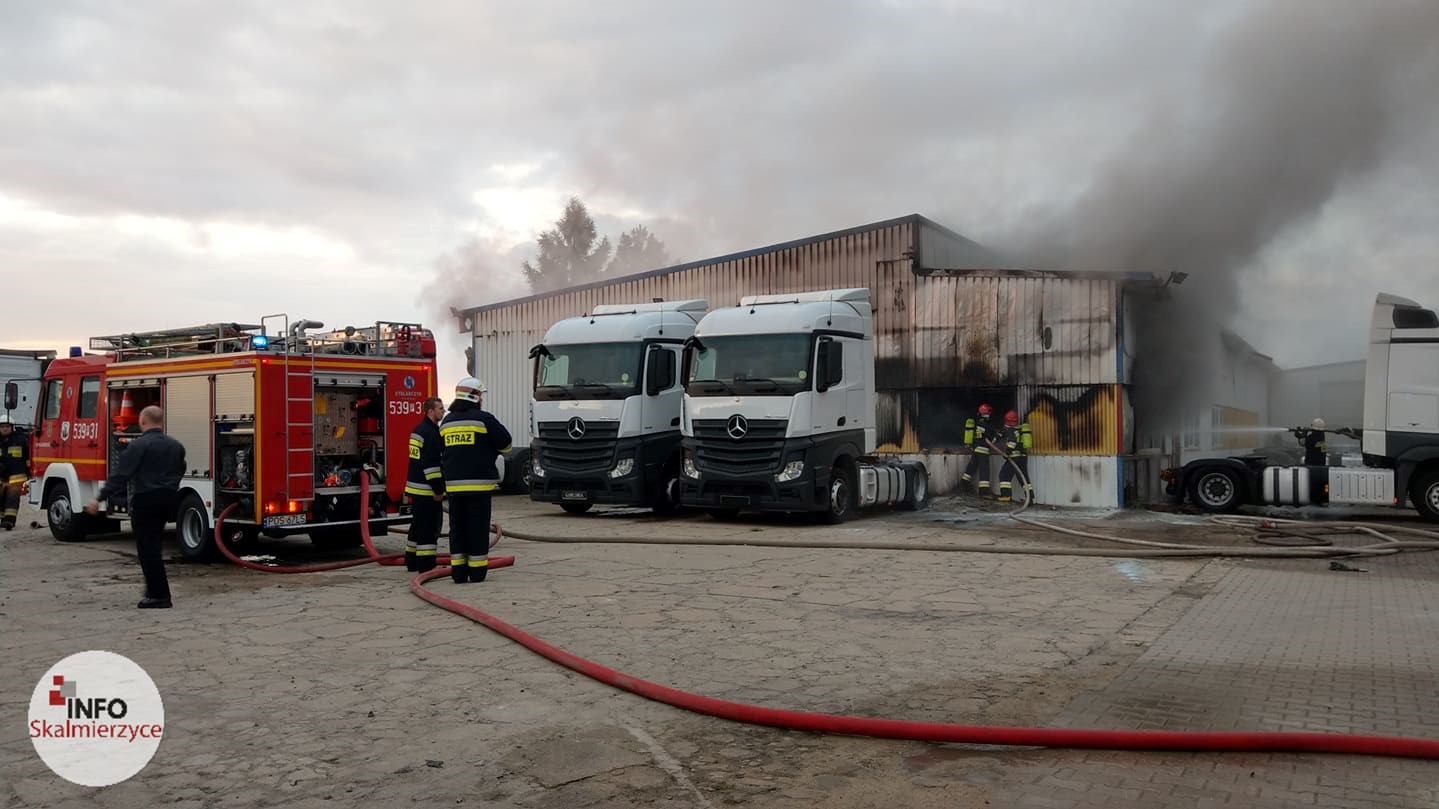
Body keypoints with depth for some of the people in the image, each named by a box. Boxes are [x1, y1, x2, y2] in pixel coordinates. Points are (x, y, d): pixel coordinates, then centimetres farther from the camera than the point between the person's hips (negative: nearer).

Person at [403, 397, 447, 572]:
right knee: (429, 526, -7)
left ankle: (411, 561, 23)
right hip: (427, 489, -10)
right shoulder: (430, 432, -17)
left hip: (415, 488, 10)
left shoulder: (418, 430, 16)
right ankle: (426, 564, -6)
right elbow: (432, 464, -22)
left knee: (418, 525, 16)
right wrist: (438, 490, -19)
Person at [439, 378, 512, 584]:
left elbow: (442, 453, 18)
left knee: (457, 528, 9)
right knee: (478, 528, 1)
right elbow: (505, 443, -1)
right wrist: (490, 453, 19)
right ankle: (477, 571, 4)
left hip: (453, 484, 5)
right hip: (479, 483, -5)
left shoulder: (446, 422, 12)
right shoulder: (484, 419, -7)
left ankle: (458, 571, 10)